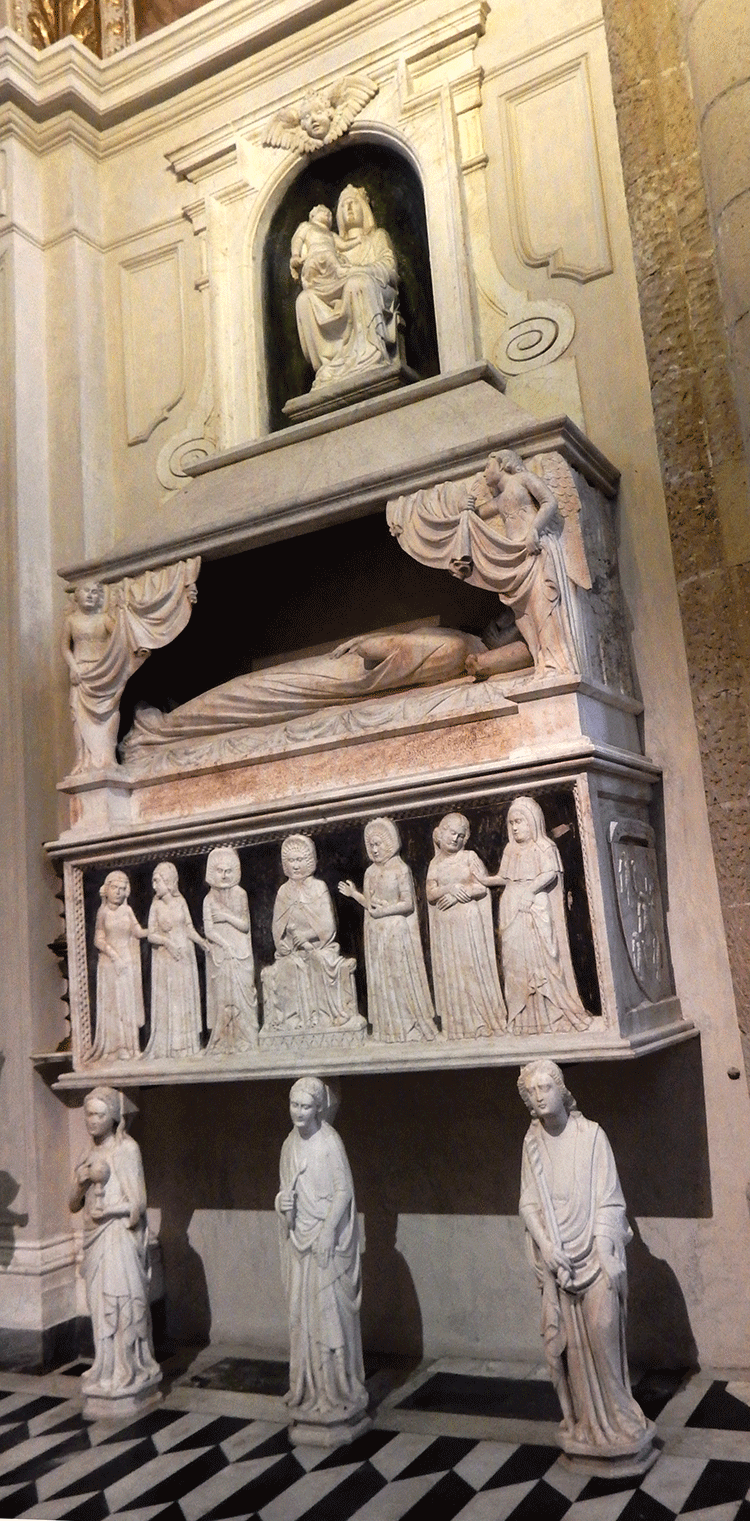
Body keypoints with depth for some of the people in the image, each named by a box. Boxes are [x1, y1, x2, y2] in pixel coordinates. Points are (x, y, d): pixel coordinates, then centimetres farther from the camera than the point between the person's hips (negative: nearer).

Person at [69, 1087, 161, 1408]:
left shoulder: (126, 1149, -9)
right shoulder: (89, 1154, 12)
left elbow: (137, 1203, -12)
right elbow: (73, 1205, 9)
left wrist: (106, 1211, -3)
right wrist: (82, 1180, -9)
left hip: (120, 1239, -6)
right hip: (95, 1239, 6)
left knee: (122, 1302, -4)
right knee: (101, 1306, 7)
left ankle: (128, 1372, 6)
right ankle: (108, 1370, 16)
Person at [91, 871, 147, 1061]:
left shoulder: (127, 910, 8)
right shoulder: (103, 912, 2)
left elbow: (138, 932, 2)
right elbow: (99, 940, -1)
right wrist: (114, 955, -12)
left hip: (129, 962, 2)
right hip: (109, 963, -2)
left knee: (130, 1002, 2)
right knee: (114, 1004, -3)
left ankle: (131, 1045, 6)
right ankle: (120, 1047, -2)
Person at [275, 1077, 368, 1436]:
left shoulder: (329, 1142, -14)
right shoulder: (290, 1144, 7)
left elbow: (344, 1191, -14)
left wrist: (327, 1232, -19)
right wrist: (282, 1200, -6)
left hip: (328, 1240, -6)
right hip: (299, 1240, 7)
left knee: (330, 1312, -1)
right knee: (301, 1313, 11)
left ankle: (340, 1394, 12)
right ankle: (310, 1391, 23)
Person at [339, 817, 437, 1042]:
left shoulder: (400, 869, -7)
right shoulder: (370, 873, 12)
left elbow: (408, 904, -10)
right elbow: (371, 904, 14)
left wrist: (385, 910, -21)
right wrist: (355, 894, 1)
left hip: (397, 932, -6)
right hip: (375, 934, 6)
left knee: (402, 977, -4)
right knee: (380, 979, 6)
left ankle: (411, 1027, 4)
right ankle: (390, 1029, 13)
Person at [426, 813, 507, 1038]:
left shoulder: (470, 857, 4)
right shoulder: (435, 864, 13)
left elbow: (483, 887, -4)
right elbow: (430, 894, 2)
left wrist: (457, 895, -11)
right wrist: (450, 888, -15)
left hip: (470, 921, -3)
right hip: (445, 925, 3)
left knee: (475, 966, -5)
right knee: (451, 972, 1)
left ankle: (484, 1021, 0)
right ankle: (460, 1025, 5)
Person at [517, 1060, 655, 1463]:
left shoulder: (591, 1135, -8)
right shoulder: (532, 1143, 3)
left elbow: (608, 1200, -7)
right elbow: (528, 1204, 4)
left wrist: (607, 1254, -13)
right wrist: (546, 1245, -11)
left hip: (594, 1252, -3)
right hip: (556, 1256, 3)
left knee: (601, 1333, -4)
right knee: (565, 1341, 5)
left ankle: (615, 1422, 13)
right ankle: (584, 1424, 19)